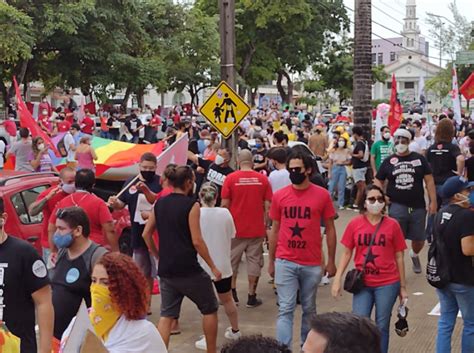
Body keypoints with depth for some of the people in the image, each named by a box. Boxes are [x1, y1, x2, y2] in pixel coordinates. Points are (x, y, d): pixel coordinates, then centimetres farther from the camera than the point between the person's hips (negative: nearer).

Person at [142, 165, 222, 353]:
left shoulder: (159, 204, 7)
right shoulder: (191, 205, -11)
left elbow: (146, 234, 11)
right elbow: (196, 241, -14)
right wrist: (213, 267, -7)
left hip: (165, 270, 6)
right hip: (188, 270, -6)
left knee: (167, 315, 9)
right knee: (209, 309, 12)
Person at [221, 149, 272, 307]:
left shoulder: (230, 178, -7)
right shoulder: (263, 179, -4)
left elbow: (225, 204, -6)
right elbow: (267, 205, -3)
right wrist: (265, 224, 9)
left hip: (235, 228, 0)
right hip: (257, 229, 1)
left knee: (232, 261, 15)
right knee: (254, 261, 8)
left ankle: (232, 294, 21)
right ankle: (252, 297, 11)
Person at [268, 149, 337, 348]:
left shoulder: (322, 195, -4)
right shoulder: (279, 196, -1)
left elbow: (330, 230, 3)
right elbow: (275, 230, 8)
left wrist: (331, 261, 2)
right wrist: (271, 261, 10)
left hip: (312, 264, 0)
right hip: (285, 262, 0)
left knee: (309, 309, 15)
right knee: (285, 309, -3)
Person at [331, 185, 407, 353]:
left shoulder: (392, 225, -2)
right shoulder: (354, 224, 0)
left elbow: (399, 257, 3)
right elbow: (347, 253, 6)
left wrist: (403, 287, 5)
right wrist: (337, 279, 0)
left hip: (387, 284, -1)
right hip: (362, 284, 1)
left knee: (382, 327, 8)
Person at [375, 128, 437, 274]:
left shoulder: (419, 159, 2)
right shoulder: (388, 161, 5)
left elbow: (429, 181, 2)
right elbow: (378, 181, 11)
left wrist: (433, 201, -5)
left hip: (417, 206, 1)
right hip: (396, 206, -1)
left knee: (419, 239, 11)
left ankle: (414, 255, 44)